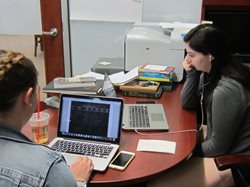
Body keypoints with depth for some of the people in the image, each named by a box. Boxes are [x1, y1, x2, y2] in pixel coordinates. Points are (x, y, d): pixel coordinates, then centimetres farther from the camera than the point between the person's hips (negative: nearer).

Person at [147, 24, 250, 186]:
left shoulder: (226, 91, -31)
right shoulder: (213, 72, -3)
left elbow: (218, 147, -21)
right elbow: (187, 104, 6)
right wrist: (192, 72, -7)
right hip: (223, 140, 10)